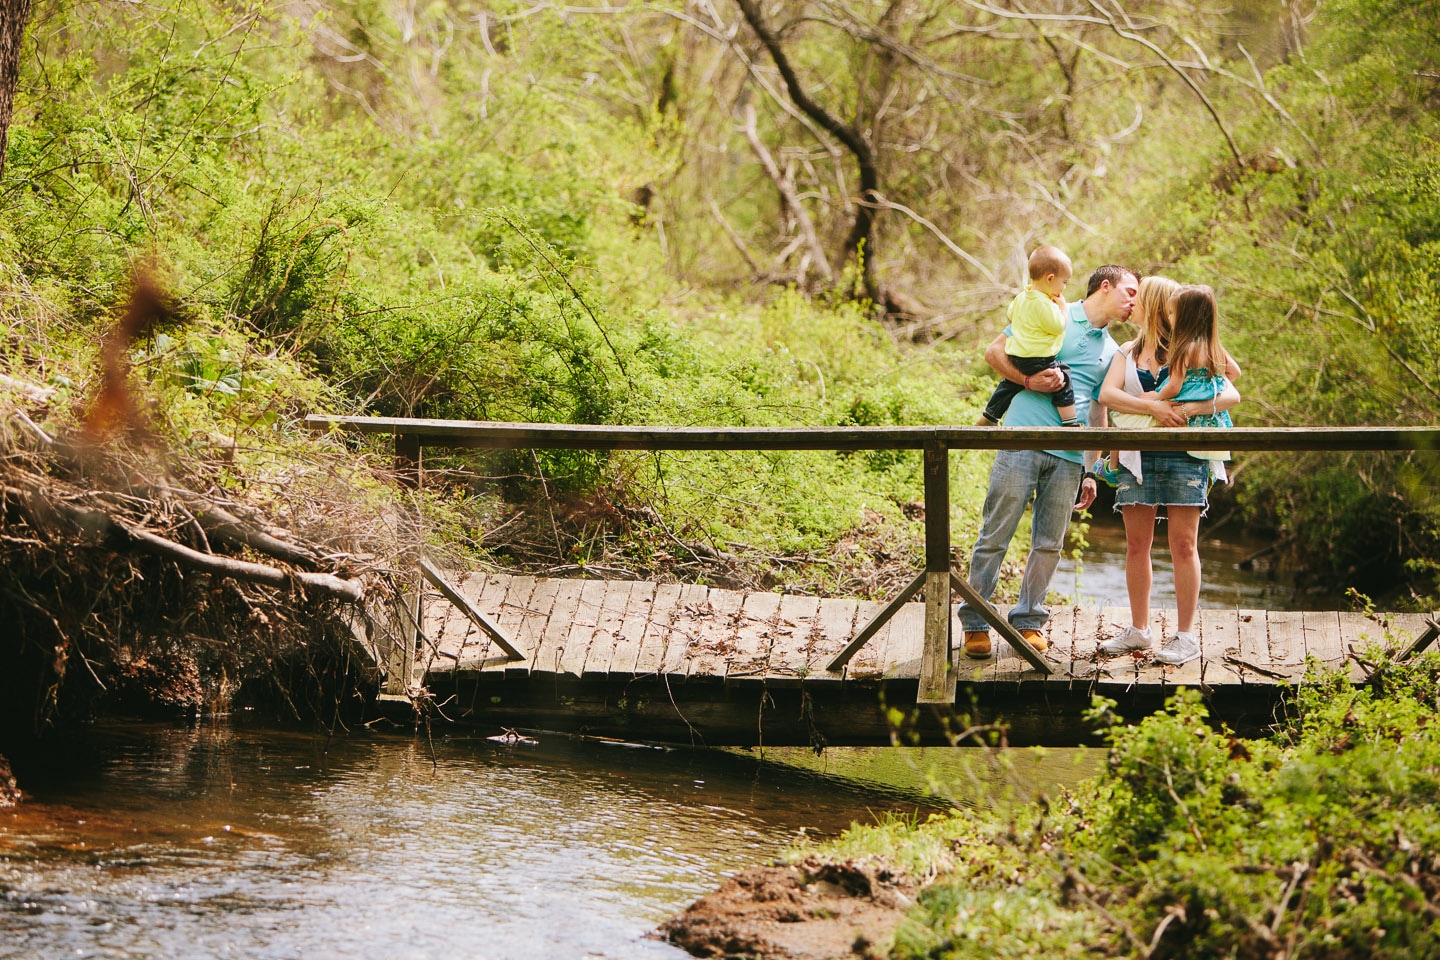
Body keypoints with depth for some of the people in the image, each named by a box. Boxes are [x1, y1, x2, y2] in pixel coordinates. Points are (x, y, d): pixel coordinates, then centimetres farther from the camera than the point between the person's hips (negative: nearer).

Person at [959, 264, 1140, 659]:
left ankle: (1028, 620, 16)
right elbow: (995, 351, 3)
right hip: (1023, 443, -5)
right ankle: (975, 622, 1)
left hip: (1069, 457, 5)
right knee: (995, 535, -5)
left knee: (1049, 544, 4)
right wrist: (1028, 380, -12)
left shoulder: (1111, 351, 21)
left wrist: (1091, 472, 19)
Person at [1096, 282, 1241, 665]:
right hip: (1137, 457, 4)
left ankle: (1186, 635, 0)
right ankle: (1138, 630, 14)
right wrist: (1152, 407, -19)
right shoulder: (1128, 353, 14)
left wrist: (1189, 408, -23)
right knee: (1137, 544, 5)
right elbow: (1107, 394, -4)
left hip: (1184, 457, -4)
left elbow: (1232, 394, -7)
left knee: (1183, 545, -3)